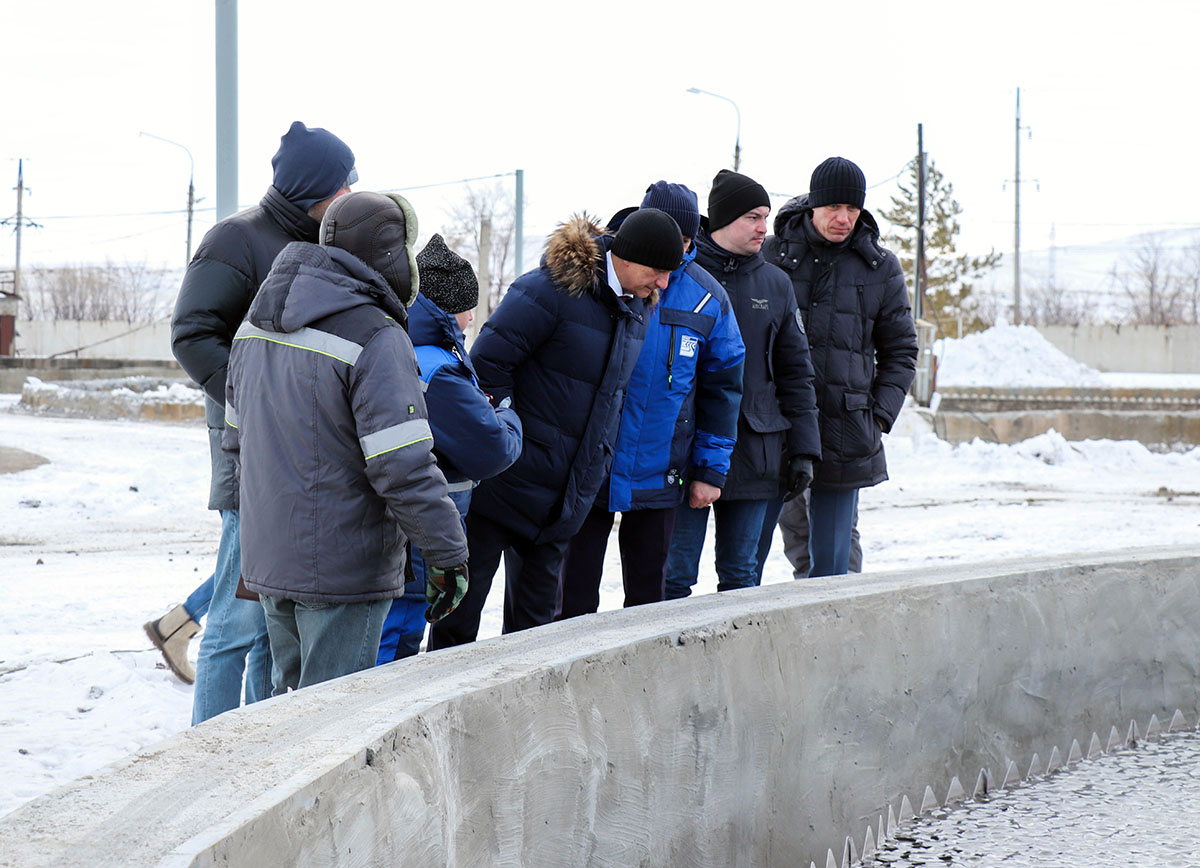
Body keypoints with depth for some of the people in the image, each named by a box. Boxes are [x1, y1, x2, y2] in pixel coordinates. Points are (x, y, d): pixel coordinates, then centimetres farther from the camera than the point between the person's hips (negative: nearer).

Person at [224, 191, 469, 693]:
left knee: (293, 694, 20)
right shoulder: (376, 339, -17)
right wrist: (448, 555, -12)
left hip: (266, 556, 8)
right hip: (341, 569, -8)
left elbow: (237, 435, 20)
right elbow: (404, 467, -21)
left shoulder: (256, 325, 11)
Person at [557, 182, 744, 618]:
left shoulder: (708, 300, -1)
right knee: (575, 591, 3)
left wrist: (711, 468, 6)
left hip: (657, 478, 2)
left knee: (648, 590, 11)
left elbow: (722, 386, 8)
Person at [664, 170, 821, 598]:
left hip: (754, 449, 4)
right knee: (676, 573, -2)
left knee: (741, 574, 8)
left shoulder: (774, 284, 11)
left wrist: (803, 450, 9)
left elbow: (795, 371, 15)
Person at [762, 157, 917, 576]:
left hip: (844, 436, 1)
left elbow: (900, 351, 14)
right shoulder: (773, 255, 4)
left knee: (831, 555, 2)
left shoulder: (881, 268, 8)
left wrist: (879, 416, 3)